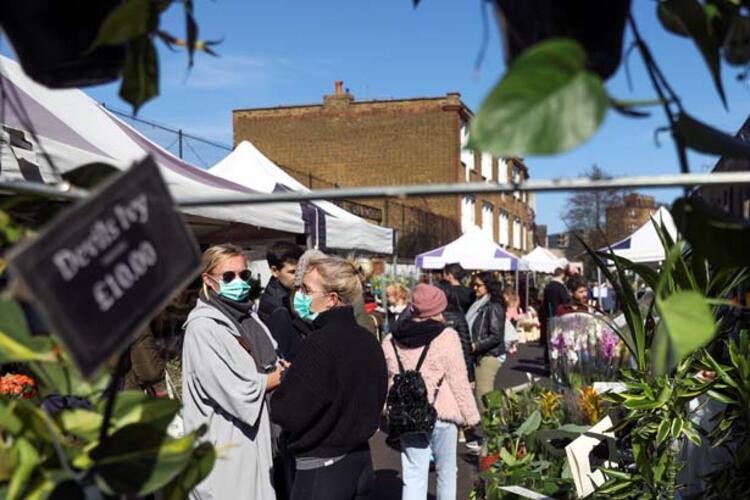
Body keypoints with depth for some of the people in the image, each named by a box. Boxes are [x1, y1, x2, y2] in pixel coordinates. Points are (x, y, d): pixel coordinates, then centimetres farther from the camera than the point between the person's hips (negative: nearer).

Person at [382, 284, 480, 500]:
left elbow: (388, 382, 10)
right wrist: (470, 415, 0)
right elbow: (459, 383, -10)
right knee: (446, 471, 16)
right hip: (442, 415, -3)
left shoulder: (391, 341, 3)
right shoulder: (446, 338, -11)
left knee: (413, 476, 7)